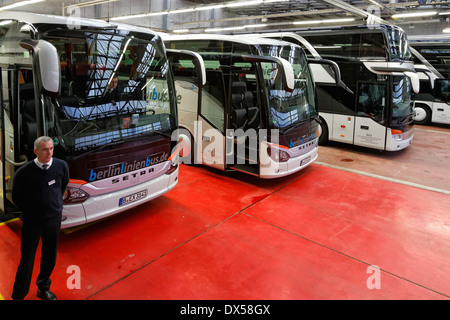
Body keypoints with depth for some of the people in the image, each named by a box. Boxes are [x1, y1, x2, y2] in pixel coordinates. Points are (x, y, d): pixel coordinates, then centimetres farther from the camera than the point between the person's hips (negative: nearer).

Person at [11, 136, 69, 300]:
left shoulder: (61, 166, -9)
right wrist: (29, 210, 5)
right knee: (27, 261, 4)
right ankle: (18, 295, 22)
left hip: (54, 219, 3)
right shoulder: (24, 172, -18)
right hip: (31, 221, -3)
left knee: (50, 257, 16)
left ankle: (43, 288, 37)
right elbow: (16, 197, -2)